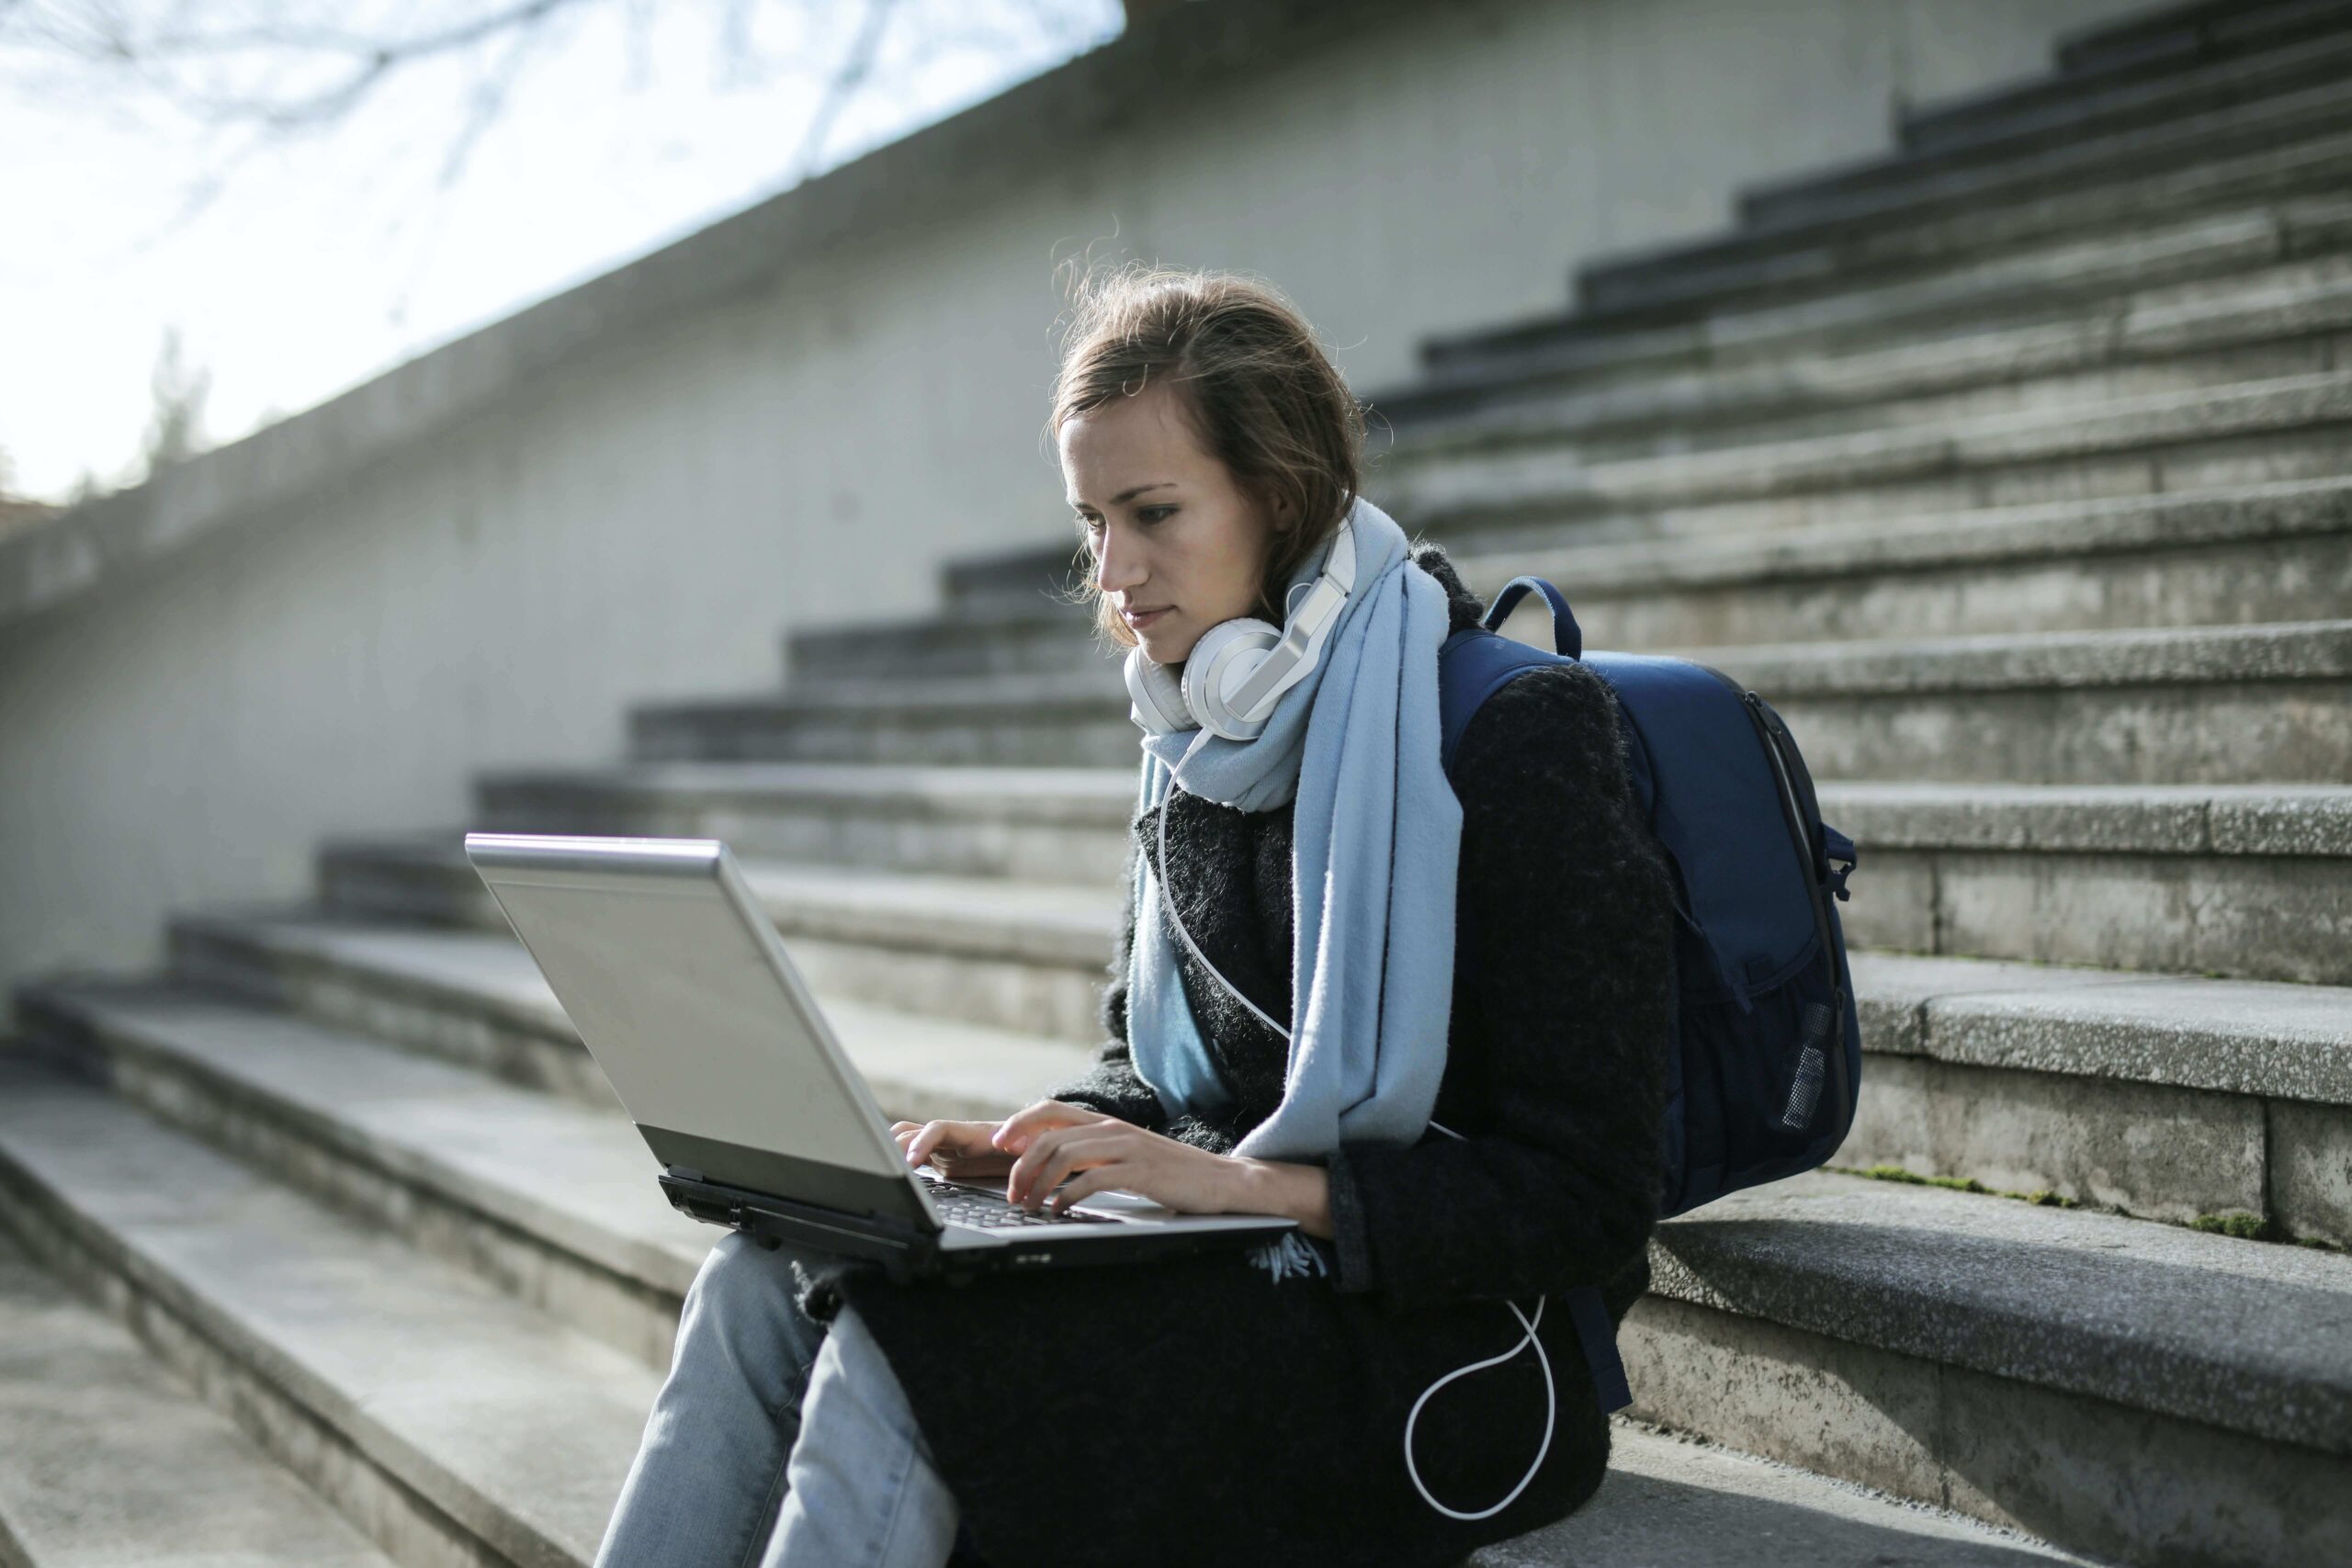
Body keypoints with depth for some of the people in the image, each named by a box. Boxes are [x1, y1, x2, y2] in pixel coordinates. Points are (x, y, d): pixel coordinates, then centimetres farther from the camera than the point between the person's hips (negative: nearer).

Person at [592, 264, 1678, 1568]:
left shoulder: (1520, 733, -14)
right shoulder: (1197, 751, 10)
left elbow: (1582, 1202, -16)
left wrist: (1254, 1184, -23)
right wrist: (1040, 1142, -2)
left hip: (1446, 1342, -7)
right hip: (1234, 1268, 7)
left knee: (899, 1356, -26)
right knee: (762, 1282, -13)